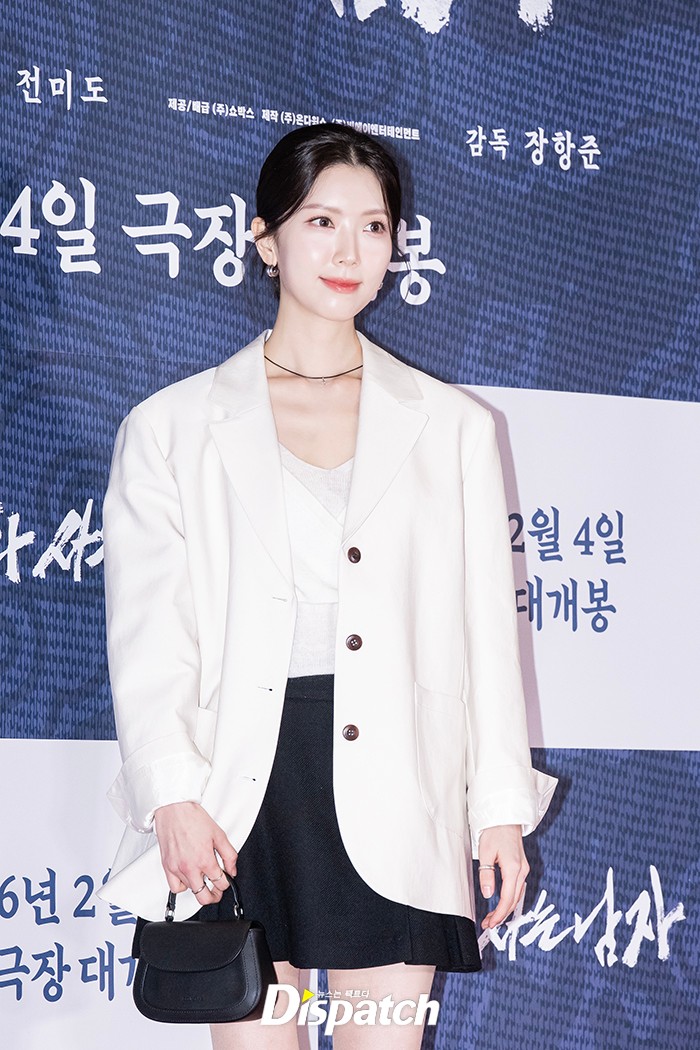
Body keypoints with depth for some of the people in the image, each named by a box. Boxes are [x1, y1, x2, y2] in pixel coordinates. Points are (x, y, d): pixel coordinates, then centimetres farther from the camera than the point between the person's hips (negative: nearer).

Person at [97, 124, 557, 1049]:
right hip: (243, 786, -1)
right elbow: (146, 635, 1)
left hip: (395, 791, 1)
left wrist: (502, 809, 6)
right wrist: (173, 797, -12)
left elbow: (489, 630, 10)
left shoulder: (453, 427, 11)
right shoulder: (173, 428, 7)